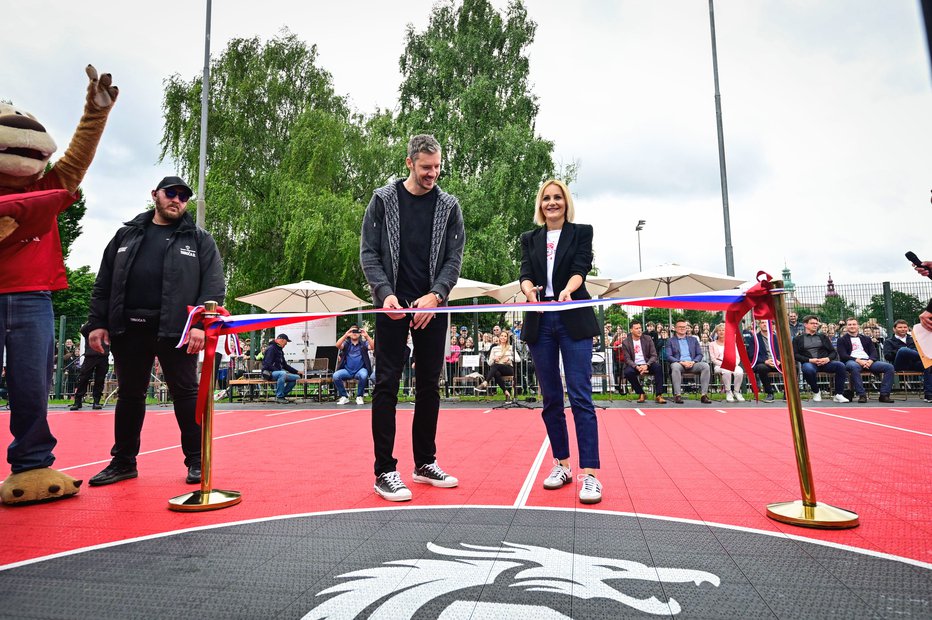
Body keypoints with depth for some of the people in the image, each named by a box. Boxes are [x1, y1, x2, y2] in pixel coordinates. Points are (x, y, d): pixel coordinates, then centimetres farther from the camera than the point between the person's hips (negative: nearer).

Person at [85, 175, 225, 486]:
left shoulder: (200, 239, 6)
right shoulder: (127, 234, 17)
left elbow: (214, 286, -3)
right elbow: (104, 283, 15)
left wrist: (201, 325, -14)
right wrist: (97, 322, 5)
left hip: (175, 330, -3)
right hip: (128, 328, 4)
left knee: (185, 393, 1)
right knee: (129, 395, 12)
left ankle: (196, 461, 9)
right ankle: (123, 461, 25)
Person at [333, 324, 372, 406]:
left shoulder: (363, 343, 5)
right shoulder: (346, 343, 7)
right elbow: (337, 345, -14)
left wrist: (367, 336, -26)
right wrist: (345, 335, -25)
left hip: (360, 370, -1)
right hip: (347, 370, 2)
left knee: (363, 375, -34)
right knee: (335, 376, -25)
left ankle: (359, 396, -9)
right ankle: (344, 396, -2)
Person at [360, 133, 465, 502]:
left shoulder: (448, 206, 7)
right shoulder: (383, 200, 3)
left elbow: (454, 258, 3)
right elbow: (368, 253, -1)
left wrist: (435, 296, -13)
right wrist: (385, 293, -16)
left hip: (432, 307, 3)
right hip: (392, 305, -2)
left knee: (430, 386, 8)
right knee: (387, 385, -3)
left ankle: (425, 463, 21)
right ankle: (385, 471, 4)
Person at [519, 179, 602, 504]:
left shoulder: (581, 231, 8)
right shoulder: (530, 239, 16)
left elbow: (581, 268, -6)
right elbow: (525, 273, 3)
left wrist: (567, 290, -28)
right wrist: (529, 289, -22)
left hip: (573, 320, -3)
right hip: (540, 321, 3)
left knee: (580, 396, -9)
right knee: (550, 398, 7)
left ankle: (590, 473, -7)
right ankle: (561, 464, 18)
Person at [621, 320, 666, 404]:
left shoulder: (648, 339, 3)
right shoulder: (625, 342, 0)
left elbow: (654, 355, -2)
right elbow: (627, 359, -5)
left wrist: (646, 365, -21)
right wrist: (637, 367, -23)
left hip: (647, 365, 1)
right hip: (634, 366, -1)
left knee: (658, 366, -30)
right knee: (628, 372, -34)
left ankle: (658, 395, -26)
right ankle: (641, 394, -11)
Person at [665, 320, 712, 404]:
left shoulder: (693, 339, 21)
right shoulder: (670, 341, 11)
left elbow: (699, 354, 13)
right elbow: (669, 356, -1)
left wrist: (693, 362, -9)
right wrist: (681, 362, -17)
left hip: (692, 364, 3)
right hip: (678, 363, -3)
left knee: (705, 365, -27)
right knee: (675, 366, -38)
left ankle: (704, 394, -25)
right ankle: (677, 395, -37)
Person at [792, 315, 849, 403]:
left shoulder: (823, 337, 23)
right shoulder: (798, 339, 14)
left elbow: (833, 352, 16)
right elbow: (795, 354, 2)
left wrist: (828, 358, -7)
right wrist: (810, 360, -12)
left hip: (825, 362, 3)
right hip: (809, 362, -3)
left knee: (840, 365, -29)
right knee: (808, 369, -39)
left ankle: (838, 394, -19)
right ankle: (816, 392, -11)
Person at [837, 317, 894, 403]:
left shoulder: (866, 339, 26)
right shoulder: (842, 339, 13)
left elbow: (874, 352, 13)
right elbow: (843, 355, -1)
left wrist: (870, 361, -10)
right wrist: (858, 360, -16)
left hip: (868, 361, 5)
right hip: (852, 361, -5)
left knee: (889, 367, -19)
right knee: (854, 367, -42)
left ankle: (884, 394, -17)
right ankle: (862, 395, -36)